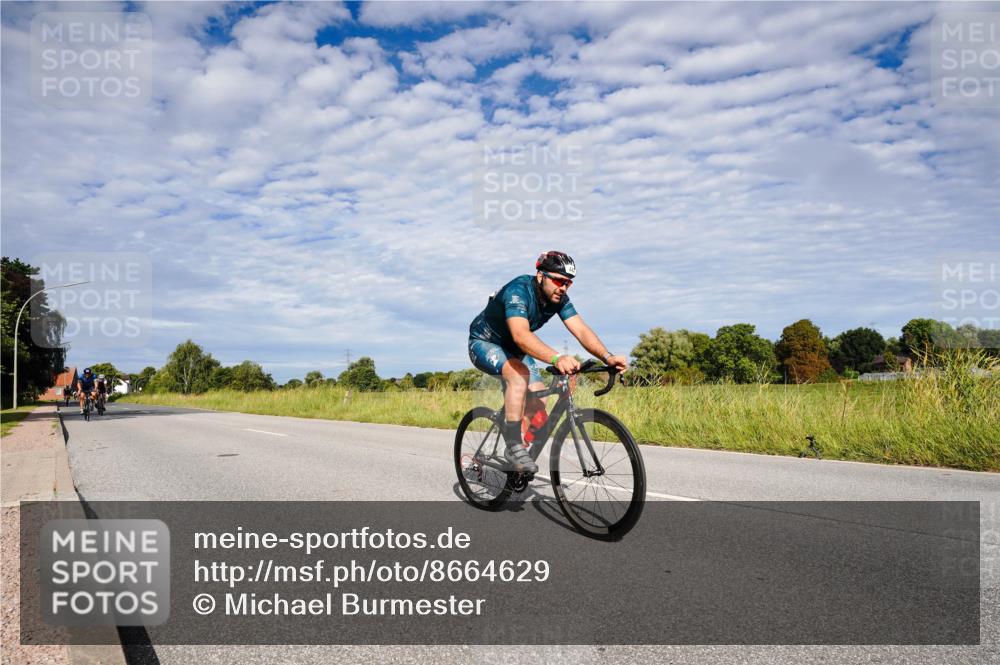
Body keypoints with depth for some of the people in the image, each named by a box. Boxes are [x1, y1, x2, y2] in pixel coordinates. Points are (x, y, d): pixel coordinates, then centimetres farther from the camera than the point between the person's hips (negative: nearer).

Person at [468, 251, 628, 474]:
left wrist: (607, 357, -42)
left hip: (512, 348, 7)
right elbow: (521, 335, -51)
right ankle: (514, 446, -27)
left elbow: (581, 330, -24)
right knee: (520, 374, -36)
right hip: (484, 343, -7)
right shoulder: (518, 291, -34)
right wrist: (557, 358, -65)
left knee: (539, 402, -5)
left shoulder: (559, 299, -14)